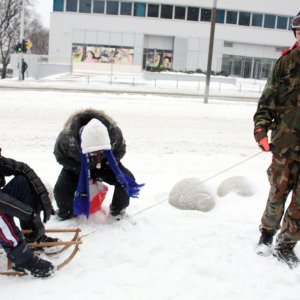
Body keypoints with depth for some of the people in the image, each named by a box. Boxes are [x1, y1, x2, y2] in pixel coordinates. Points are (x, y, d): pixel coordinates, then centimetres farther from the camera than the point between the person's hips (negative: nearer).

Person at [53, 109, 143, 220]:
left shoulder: (114, 132, -34)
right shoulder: (67, 137, -38)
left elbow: (120, 151, -10)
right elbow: (60, 157, -16)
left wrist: (103, 168, -21)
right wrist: (82, 170, -25)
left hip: (103, 165, 1)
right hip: (77, 165, -1)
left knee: (127, 180, -19)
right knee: (61, 190, -24)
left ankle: (117, 209, 8)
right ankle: (66, 213, 10)